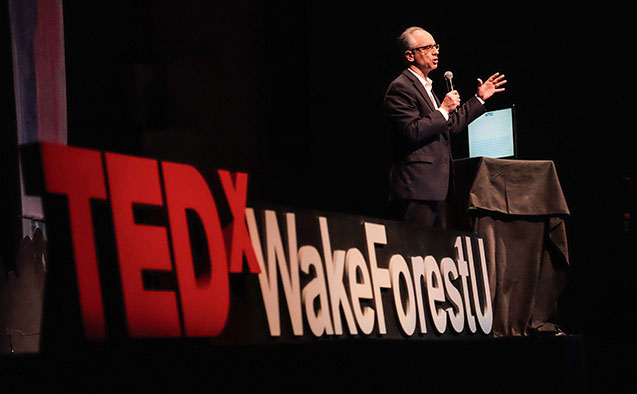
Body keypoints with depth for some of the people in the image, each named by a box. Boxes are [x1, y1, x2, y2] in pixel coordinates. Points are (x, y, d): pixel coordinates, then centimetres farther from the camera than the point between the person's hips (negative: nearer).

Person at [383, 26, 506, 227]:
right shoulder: (400, 88, -10)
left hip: (435, 188, 10)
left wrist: (479, 99, 30)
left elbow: (450, 126, 28)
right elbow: (412, 133, -20)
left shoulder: (425, 86, 22)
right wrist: (443, 110, -16)